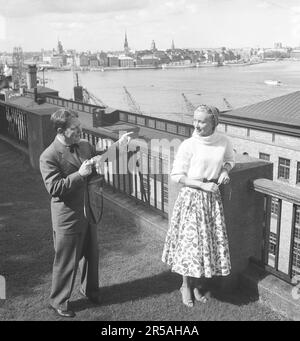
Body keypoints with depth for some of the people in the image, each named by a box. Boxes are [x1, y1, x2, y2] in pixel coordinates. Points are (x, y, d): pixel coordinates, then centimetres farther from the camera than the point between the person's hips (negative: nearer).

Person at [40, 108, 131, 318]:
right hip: (67, 216, -7)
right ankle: (59, 300, 28)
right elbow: (54, 188, -24)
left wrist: (118, 144, 3)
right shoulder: (49, 156, -18)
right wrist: (79, 174, -28)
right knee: (66, 260, 7)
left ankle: (90, 289, 44)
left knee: (91, 254, 21)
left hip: (89, 212, 7)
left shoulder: (85, 145, 2)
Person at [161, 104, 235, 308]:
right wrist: (202, 185, -17)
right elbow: (176, 176, -10)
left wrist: (225, 170, -4)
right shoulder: (188, 145, -13)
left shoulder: (224, 142, -3)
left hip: (212, 198, 4)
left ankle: (199, 285, 31)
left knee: (209, 242, 10)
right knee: (189, 241, 4)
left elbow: (230, 159, 18)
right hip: (191, 198, -3)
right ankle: (186, 286, 26)